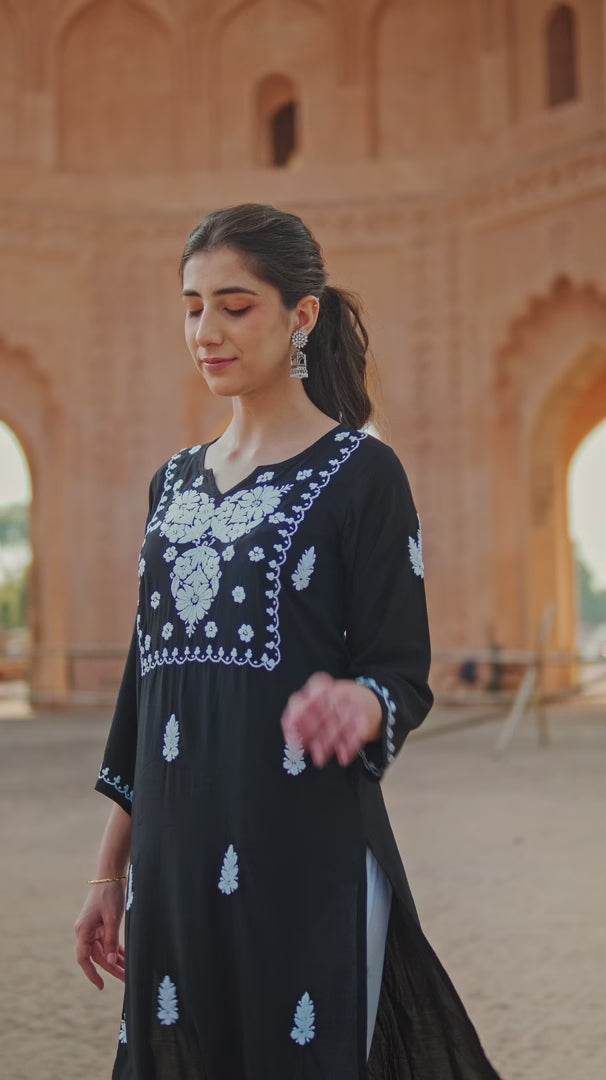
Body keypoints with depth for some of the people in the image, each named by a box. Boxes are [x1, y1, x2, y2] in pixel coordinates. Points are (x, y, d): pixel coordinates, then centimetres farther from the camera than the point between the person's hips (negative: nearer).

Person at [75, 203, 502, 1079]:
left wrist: (358, 707, -31)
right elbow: (147, 676, 15)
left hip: (306, 858, -5)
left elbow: (405, 679, -7)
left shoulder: (361, 474, -5)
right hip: (175, 860, 6)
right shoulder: (176, 481, 12)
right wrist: (111, 871, 14)